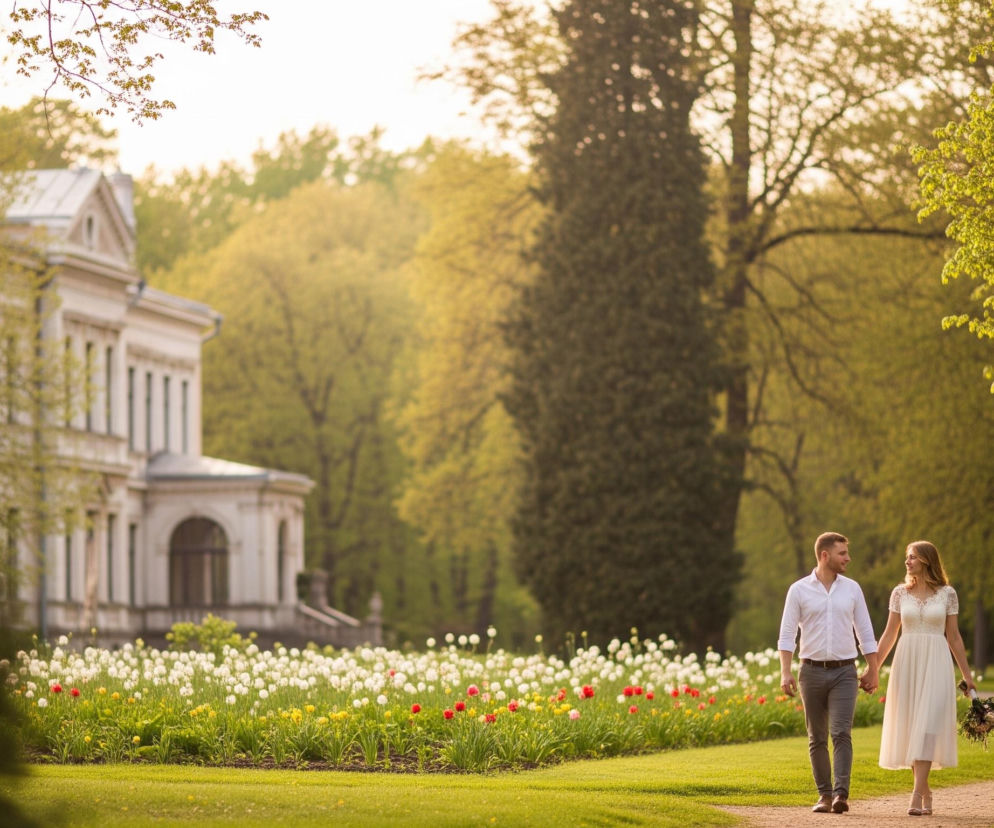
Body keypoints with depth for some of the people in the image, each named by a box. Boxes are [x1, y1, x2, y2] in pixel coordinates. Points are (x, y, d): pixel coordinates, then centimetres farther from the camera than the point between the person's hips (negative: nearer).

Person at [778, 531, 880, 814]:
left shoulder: (852, 588, 5)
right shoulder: (799, 590, -1)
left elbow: (865, 632, 10)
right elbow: (787, 634, -2)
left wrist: (873, 671, 7)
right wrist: (785, 672, -12)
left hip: (844, 673, 0)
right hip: (812, 672, 0)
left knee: (841, 733, -13)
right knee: (817, 738, 5)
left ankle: (841, 794, -20)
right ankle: (824, 794, 15)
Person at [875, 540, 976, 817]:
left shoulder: (947, 594, 2)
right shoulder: (900, 593, 7)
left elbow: (953, 636, 7)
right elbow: (889, 633, 10)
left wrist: (967, 675, 7)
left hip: (936, 663, -3)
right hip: (906, 662, 3)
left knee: (927, 728, -14)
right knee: (909, 729, 3)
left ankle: (916, 795, -19)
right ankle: (926, 792, 16)